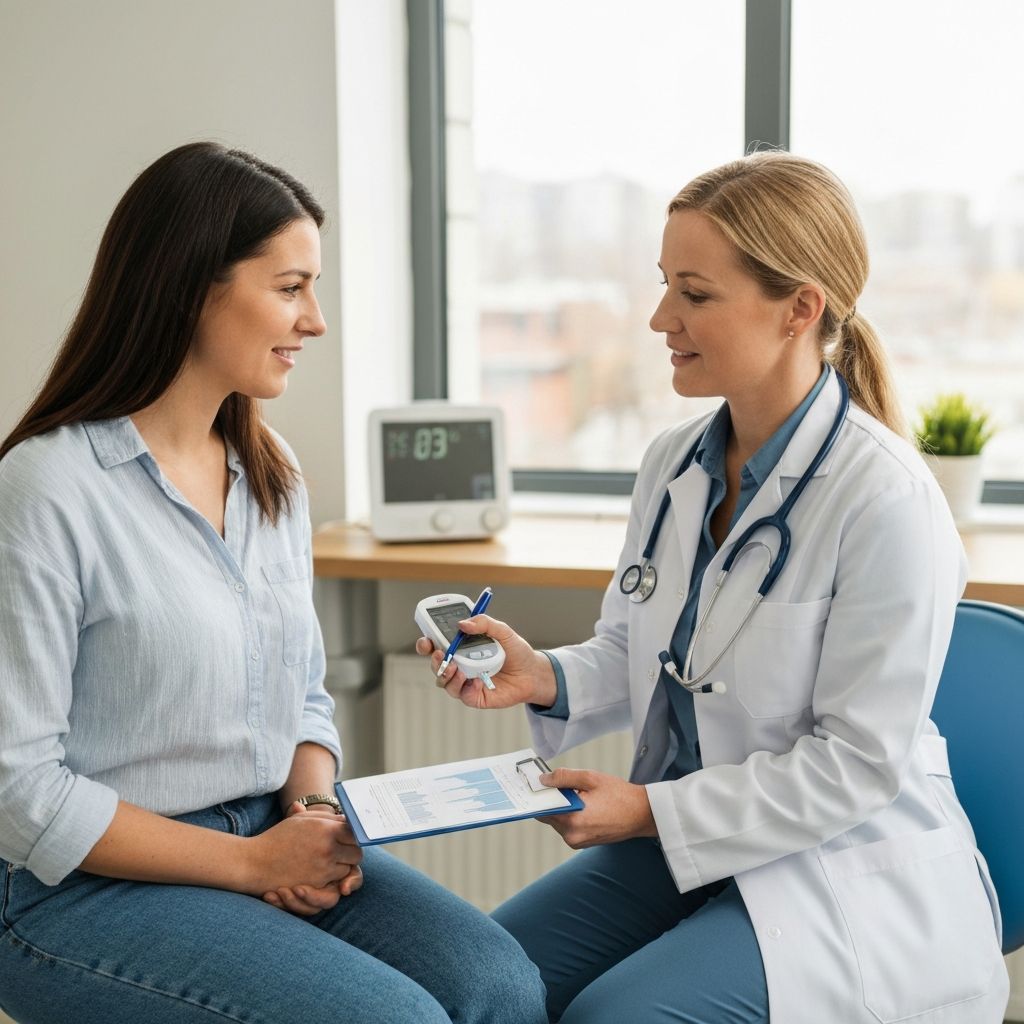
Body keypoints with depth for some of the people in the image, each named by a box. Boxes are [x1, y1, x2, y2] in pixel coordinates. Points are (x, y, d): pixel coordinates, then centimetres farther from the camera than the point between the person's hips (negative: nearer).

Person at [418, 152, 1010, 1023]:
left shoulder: (885, 500, -20)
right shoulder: (674, 464, 1)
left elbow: (857, 762, -18)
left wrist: (653, 811, -20)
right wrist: (545, 679, -10)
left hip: (847, 875, -6)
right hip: (685, 839, 6)